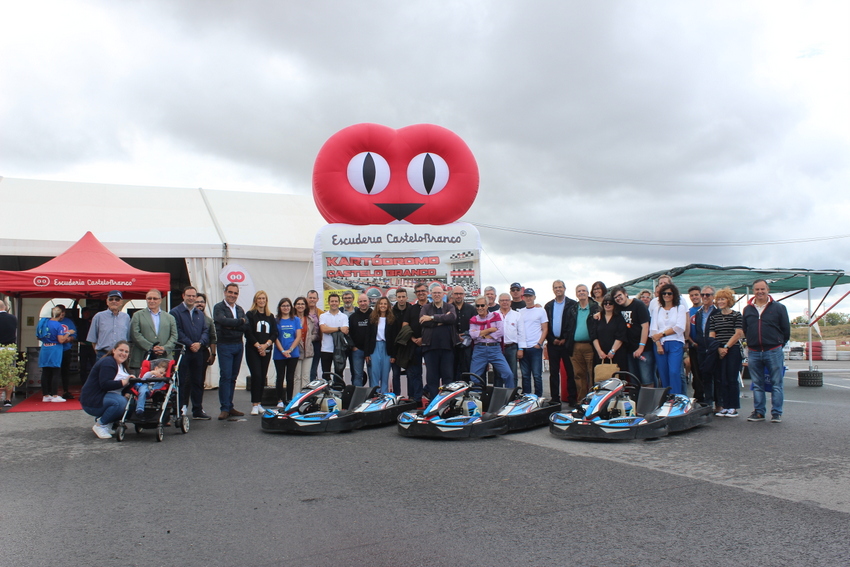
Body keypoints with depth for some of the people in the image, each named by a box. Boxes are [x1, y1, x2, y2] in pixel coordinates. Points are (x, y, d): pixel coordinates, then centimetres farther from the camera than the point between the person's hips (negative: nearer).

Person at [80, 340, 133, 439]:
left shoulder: (121, 365, 16)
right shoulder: (108, 362, -15)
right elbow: (105, 384, -27)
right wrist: (123, 382, -30)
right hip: (92, 401, -10)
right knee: (121, 402, -33)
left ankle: (108, 424, 6)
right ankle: (99, 425, -14)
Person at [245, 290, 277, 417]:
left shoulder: (270, 316, 14)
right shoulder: (250, 315, 1)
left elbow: (274, 333, 7)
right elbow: (248, 333, -7)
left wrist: (266, 345, -9)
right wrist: (258, 346, -12)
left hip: (266, 350, 4)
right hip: (252, 350, -4)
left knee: (263, 377, 4)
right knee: (256, 376, -13)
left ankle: (259, 403, 12)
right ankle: (254, 405, -10)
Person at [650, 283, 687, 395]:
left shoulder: (680, 308, 9)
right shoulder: (657, 310, 16)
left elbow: (679, 327, -4)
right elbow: (653, 329, 5)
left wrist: (662, 334, -6)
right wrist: (658, 344, -7)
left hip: (675, 344, -3)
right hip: (660, 344, 3)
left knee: (674, 372, -14)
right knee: (663, 375, 2)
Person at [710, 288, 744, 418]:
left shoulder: (736, 316, 3)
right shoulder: (714, 317, 13)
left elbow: (738, 334, -6)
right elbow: (711, 335, 6)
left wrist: (726, 347, -12)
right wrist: (719, 348, -8)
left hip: (733, 350, -3)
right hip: (718, 352, 3)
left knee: (732, 379, -2)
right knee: (721, 379, 3)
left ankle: (733, 407, 4)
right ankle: (723, 406, 9)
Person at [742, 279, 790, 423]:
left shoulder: (778, 308, 1)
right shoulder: (747, 310, 10)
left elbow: (786, 330, 4)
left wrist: (779, 345, 5)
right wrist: (751, 343, 13)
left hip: (774, 352, -3)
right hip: (753, 353, 3)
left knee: (777, 384, 1)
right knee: (757, 385, 8)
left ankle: (776, 413, 8)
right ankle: (758, 412, 15)